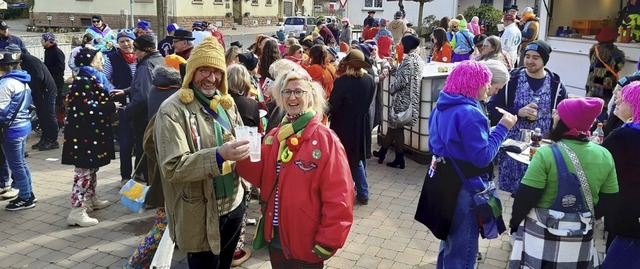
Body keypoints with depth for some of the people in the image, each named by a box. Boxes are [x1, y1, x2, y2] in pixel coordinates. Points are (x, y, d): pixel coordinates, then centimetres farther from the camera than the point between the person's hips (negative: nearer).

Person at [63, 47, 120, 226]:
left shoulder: (94, 79, 15)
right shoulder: (83, 81, -17)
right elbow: (87, 108, -25)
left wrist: (111, 97, 6)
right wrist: (111, 107, -17)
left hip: (92, 131, 11)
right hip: (83, 133, -11)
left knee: (91, 167, 19)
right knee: (84, 169, -10)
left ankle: (90, 199, 32)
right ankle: (77, 211, -7)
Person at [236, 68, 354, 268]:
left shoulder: (325, 140, -14)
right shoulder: (273, 136, 5)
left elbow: (338, 198, -16)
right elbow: (262, 177, 5)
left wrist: (327, 241, -15)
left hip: (306, 242, -5)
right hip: (274, 235, 5)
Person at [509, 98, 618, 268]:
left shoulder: (547, 153, -19)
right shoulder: (604, 156, -4)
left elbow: (526, 197, -16)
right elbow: (609, 200, 4)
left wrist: (515, 221, 1)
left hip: (542, 236, -4)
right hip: (582, 239, 5)